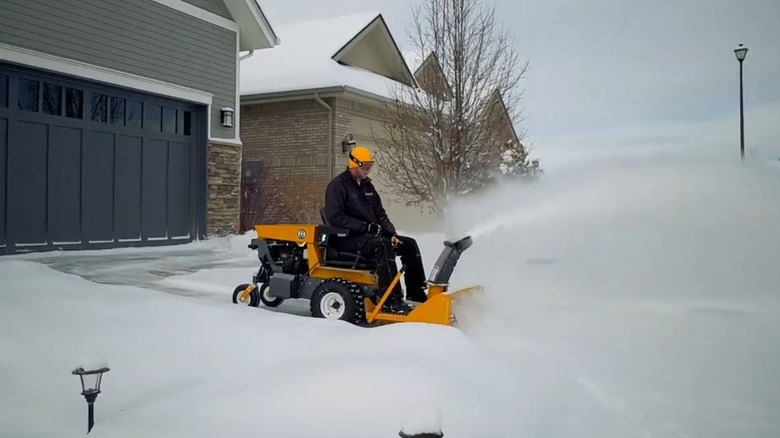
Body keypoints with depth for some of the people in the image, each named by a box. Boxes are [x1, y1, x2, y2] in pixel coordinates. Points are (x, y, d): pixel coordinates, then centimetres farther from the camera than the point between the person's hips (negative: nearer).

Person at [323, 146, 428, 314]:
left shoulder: (367, 186, 17)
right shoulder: (337, 186, -8)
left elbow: (380, 213, 19)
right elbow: (334, 217, -19)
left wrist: (391, 233, -1)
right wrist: (366, 227, -23)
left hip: (371, 235, 9)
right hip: (347, 239, -9)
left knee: (409, 244, -4)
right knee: (383, 246, -35)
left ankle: (417, 295, -2)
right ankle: (391, 301, -39)